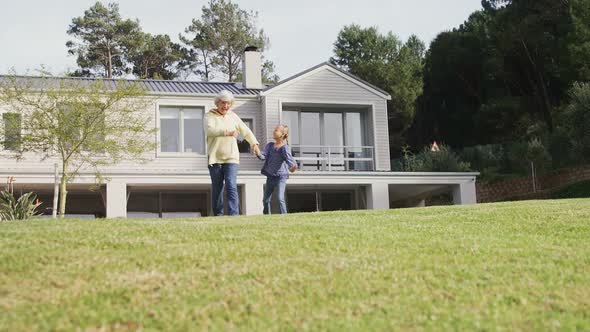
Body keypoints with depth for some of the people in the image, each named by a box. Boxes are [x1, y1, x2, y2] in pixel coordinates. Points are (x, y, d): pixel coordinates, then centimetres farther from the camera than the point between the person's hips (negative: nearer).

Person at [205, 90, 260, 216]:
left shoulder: (233, 116, 15)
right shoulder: (210, 115, 3)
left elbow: (246, 131, 25)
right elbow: (209, 130, -18)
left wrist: (254, 143, 14)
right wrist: (227, 132, -27)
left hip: (231, 158, 1)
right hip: (214, 158, -1)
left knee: (231, 187, -13)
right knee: (217, 189, 5)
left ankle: (234, 215, -20)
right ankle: (218, 215, 15)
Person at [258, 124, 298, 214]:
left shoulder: (284, 147, -12)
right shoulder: (270, 145, 5)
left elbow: (289, 158, -26)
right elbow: (264, 156, -4)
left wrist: (292, 166, -47)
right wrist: (258, 154, -27)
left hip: (281, 176, -6)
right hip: (270, 176, 6)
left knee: (280, 199, -16)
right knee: (266, 200, 12)